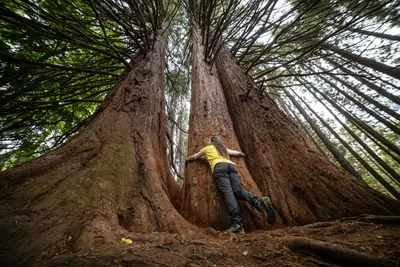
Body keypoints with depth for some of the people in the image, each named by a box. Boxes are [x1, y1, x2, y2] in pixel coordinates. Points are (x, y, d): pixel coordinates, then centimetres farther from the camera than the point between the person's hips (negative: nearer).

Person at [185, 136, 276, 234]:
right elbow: (240, 153, 45)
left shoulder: (207, 148, 29)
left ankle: (236, 223, -36)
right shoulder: (225, 148, 38)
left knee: (228, 192, -19)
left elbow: (193, 157, 39)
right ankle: (259, 202, -37)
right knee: (238, 190, -10)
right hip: (231, 165, 4)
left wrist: (186, 160, 59)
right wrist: (242, 154, 69)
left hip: (219, 166, -4)